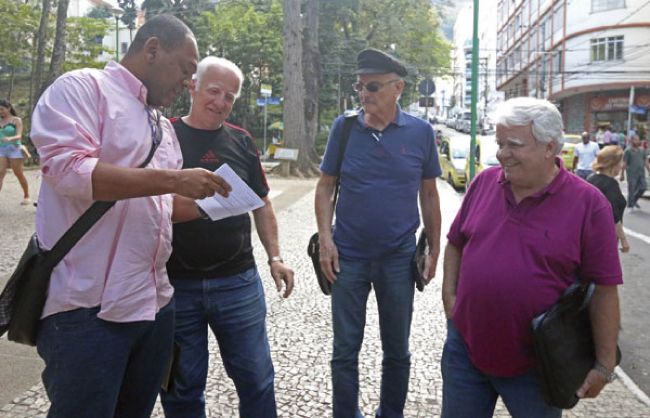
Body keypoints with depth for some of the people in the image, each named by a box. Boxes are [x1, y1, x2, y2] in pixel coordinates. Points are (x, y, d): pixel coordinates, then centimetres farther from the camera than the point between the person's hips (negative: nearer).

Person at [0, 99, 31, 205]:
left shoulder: (17, 120, -3)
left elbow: (19, 136, -15)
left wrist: (10, 138, -34)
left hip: (14, 149, -4)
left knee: (19, 174, 3)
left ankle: (26, 196, 19)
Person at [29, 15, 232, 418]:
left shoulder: (164, 126, 20)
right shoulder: (82, 88, -4)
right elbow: (65, 167, -20)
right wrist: (171, 178, -20)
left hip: (155, 303, 8)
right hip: (88, 308, -8)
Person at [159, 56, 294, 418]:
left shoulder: (241, 141, 8)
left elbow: (261, 202, 13)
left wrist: (275, 256, 5)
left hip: (238, 281, 2)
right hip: (175, 283, -2)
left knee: (256, 380, 10)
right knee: (182, 387, 11)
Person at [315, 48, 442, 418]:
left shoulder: (421, 132, -4)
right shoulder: (344, 127, -3)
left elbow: (429, 194, 4)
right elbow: (326, 186, 1)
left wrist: (434, 250, 3)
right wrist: (325, 239, -9)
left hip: (399, 259, 0)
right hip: (348, 257, 0)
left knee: (397, 349, 15)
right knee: (345, 349, 9)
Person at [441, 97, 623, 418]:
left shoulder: (589, 204, -12)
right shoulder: (484, 182, 0)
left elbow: (604, 290, -10)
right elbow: (456, 244, 12)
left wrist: (604, 365, -9)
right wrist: (449, 296, 1)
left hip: (535, 365, -3)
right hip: (465, 347, 4)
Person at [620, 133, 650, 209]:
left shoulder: (642, 150, 10)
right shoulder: (628, 151, -7)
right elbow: (624, 163, -7)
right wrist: (622, 174, -9)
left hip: (641, 173, 5)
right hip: (632, 174, -5)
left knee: (643, 188, 4)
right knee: (632, 190, -2)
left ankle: (634, 200, 27)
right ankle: (630, 205, 12)